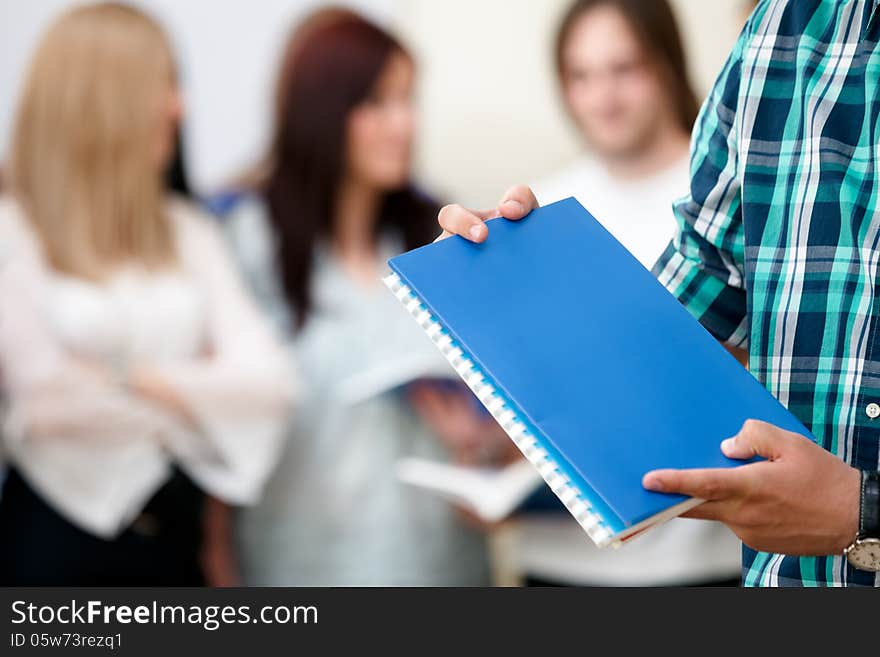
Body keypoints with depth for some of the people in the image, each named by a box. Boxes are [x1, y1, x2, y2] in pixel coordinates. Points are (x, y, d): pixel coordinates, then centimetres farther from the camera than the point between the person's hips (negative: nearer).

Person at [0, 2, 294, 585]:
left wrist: (147, 381, -15)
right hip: (59, 529, -5)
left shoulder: (188, 233, 8)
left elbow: (267, 377, -2)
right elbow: (48, 399, -15)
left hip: (177, 529, 5)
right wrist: (202, 399, -3)